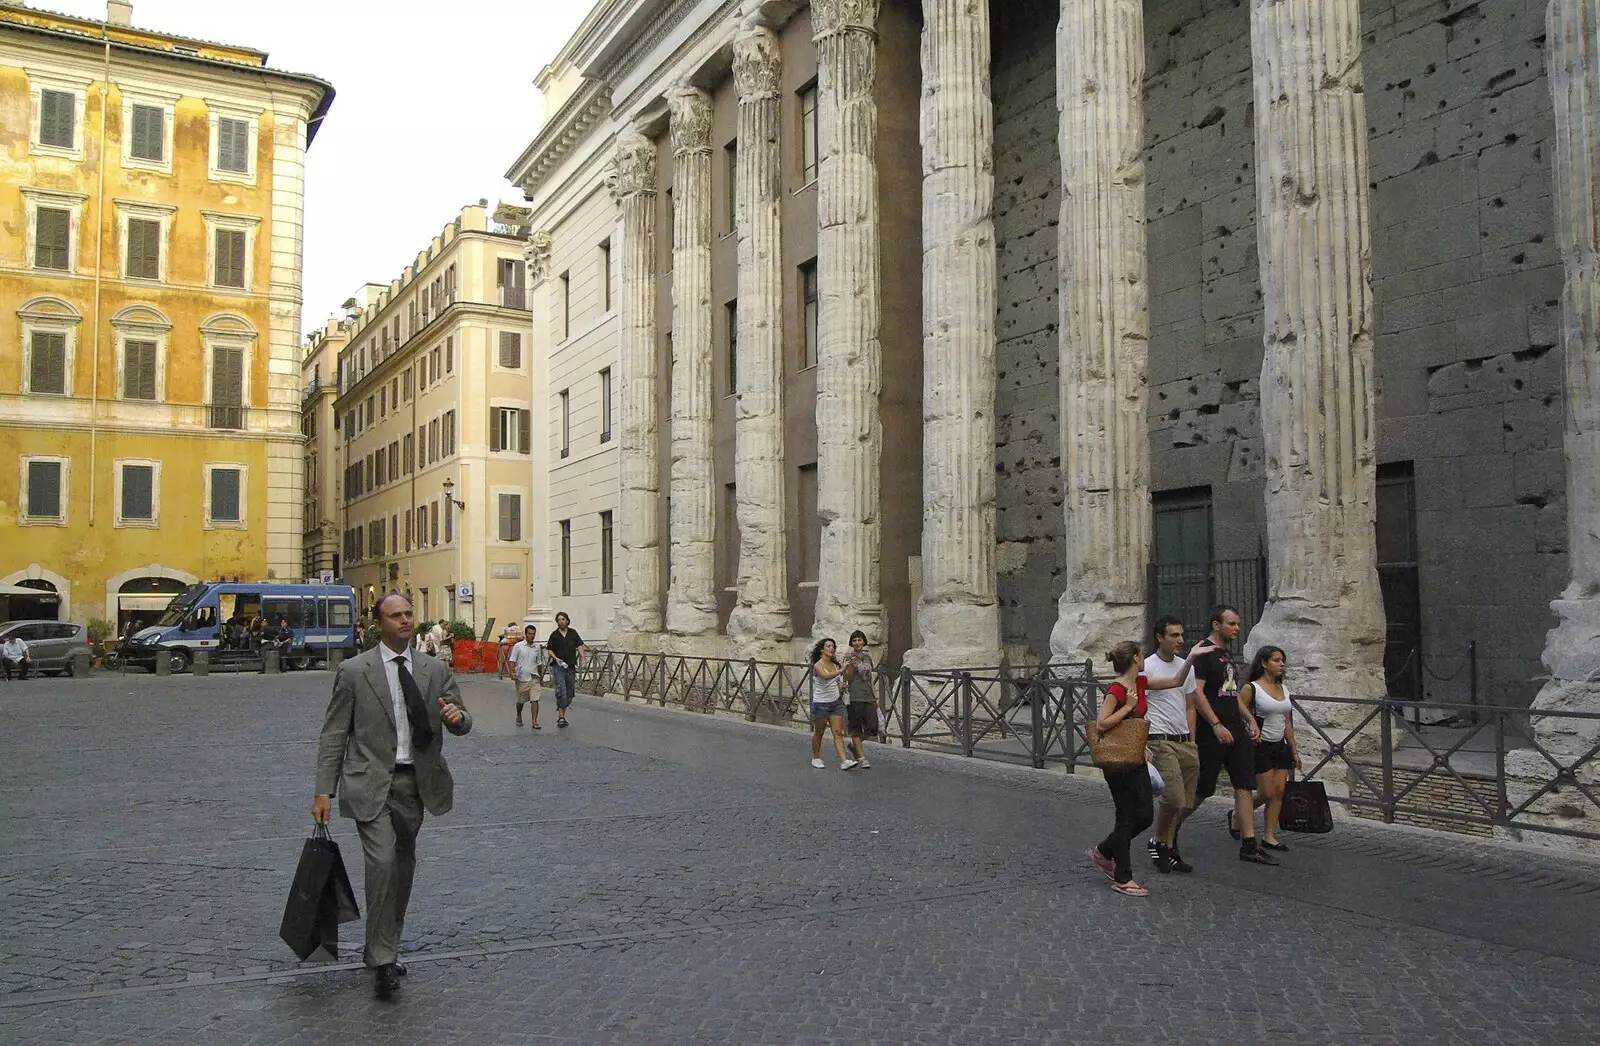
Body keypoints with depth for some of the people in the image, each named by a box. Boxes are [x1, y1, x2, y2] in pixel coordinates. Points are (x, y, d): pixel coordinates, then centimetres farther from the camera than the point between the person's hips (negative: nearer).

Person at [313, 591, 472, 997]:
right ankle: (382, 958, -4)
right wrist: (324, 791, -7)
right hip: (371, 784, -4)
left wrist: (458, 716, -18)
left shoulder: (435, 670, 5)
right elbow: (334, 735, -1)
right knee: (382, 862, -17)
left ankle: (385, 946, 30)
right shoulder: (353, 671, -3)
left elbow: (461, 723, 7)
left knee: (403, 867, 13)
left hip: (416, 782, 4)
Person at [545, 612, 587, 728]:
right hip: (558, 666, -3)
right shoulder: (554, 635, 2)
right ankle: (561, 717, -13)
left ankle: (561, 715, 23)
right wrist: (556, 658, -12)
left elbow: (580, 646, 0)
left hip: (571, 666, 3)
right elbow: (550, 650, 7)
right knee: (561, 691, -15)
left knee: (569, 693, 8)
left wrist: (582, 658, -15)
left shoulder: (573, 633, 5)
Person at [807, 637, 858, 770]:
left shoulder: (835, 664, 3)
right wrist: (841, 670, -41)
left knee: (838, 732, -3)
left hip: (836, 702, 5)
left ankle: (844, 761, -9)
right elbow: (826, 676, -37)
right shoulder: (818, 666, -15)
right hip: (821, 703, -5)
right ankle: (816, 758, 29)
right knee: (819, 732, 11)